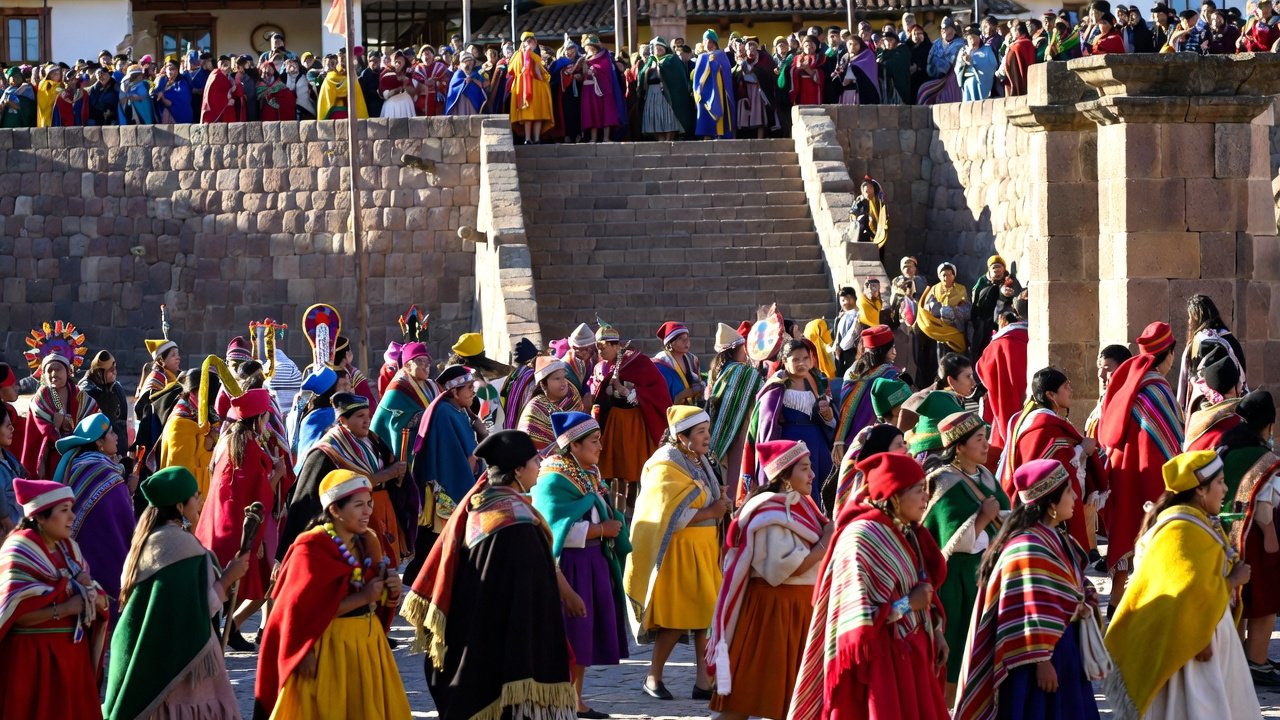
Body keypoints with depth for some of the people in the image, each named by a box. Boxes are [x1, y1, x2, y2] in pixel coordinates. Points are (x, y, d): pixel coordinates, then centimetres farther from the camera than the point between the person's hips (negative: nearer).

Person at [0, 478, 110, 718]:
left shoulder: (69, 549, 11)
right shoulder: (19, 553, -11)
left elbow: (102, 603, 9)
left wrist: (90, 590, -13)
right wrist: (66, 608, -20)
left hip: (72, 655, 7)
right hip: (32, 659, -7)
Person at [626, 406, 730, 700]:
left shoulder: (700, 461, 12)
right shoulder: (666, 466, -13)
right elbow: (672, 514, -21)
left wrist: (721, 505, 4)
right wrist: (712, 512, -15)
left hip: (704, 550, 7)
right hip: (678, 551, -7)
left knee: (705, 613, 1)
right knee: (676, 618, -5)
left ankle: (704, 681, 3)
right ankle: (653, 677, 10)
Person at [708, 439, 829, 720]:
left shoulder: (799, 505, 12)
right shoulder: (771, 513, -16)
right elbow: (784, 567, -23)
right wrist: (824, 545, -14)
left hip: (801, 607, 9)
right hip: (772, 607, -9)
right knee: (746, 693, -4)